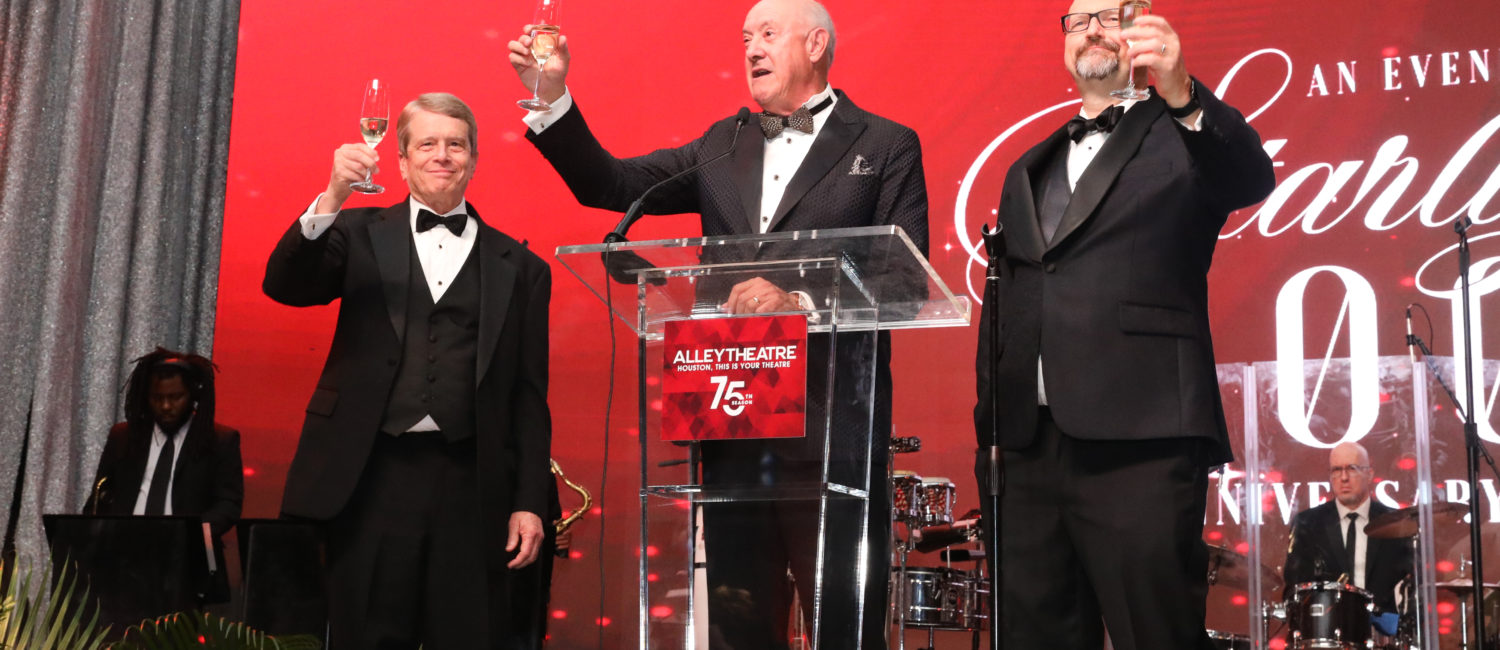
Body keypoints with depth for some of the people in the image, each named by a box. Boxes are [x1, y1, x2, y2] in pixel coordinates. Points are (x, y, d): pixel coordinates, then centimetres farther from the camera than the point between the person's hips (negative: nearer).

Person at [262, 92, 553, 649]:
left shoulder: (519, 267, 10)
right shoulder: (362, 235, 13)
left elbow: (528, 396, 7)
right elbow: (283, 284, -4)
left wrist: (529, 502, 1)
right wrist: (332, 198, -18)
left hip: (472, 488, 0)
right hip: (373, 477, 0)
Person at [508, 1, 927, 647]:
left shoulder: (885, 145, 2)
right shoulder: (722, 146, 15)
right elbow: (608, 184, 9)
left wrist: (799, 298, -20)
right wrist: (551, 95, -2)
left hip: (836, 423, -4)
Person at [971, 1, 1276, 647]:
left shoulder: (1184, 140, 8)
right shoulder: (1027, 172, 23)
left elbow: (1251, 180, -14)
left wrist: (1182, 94, -31)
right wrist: (987, 436, 14)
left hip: (1140, 444, -5)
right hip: (1027, 446, 5)